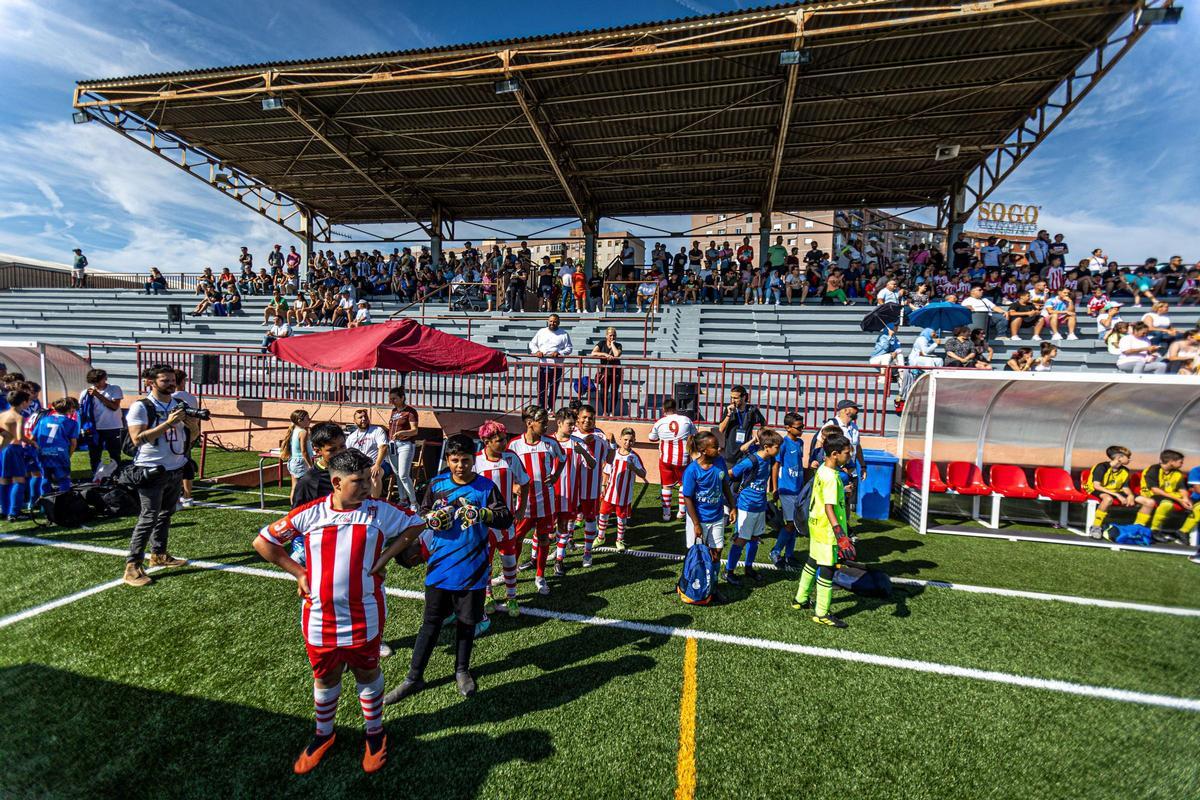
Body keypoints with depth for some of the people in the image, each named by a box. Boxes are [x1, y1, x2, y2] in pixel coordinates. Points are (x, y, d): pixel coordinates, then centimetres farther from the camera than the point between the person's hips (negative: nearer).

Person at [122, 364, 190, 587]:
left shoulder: (179, 404, 8)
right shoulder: (141, 407, -10)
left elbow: (189, 435, 14)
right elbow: (137, 439, -19)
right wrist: (167, 423, -24)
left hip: (176, 470, 6)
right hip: (152, 471, -6)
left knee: (166, 514, 14)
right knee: (149, 518, -7)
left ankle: (158, 554, 26)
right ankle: (132, 565, 1)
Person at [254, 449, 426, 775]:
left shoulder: (380, 511, -11)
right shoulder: (309, 514, -9)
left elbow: (416, 524, -1)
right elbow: (263, 541, 2)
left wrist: (385, 557, -7)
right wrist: (298, 573, -3)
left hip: (365, 617, -1)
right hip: (320, 617, 1)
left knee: (367, 674, 17)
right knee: (325, 678, 21)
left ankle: (374, 733, 40)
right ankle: (323, 735, 47)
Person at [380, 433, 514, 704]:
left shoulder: (486, 487, -9)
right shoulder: (437, 484, -1)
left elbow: (506, 519, -14)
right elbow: (421, 514, 9)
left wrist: (482, 513, -31)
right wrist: (432, 518, -14)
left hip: (472, 570, -1)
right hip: (439, 568, 1)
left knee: (466, 621, 16)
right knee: (431, 623, 11)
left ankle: (462, 670, 37)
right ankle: (414, 678, 26)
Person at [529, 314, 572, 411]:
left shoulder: (564, 334, 6)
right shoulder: (541, 332, 14)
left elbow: (569, 348, 2)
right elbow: (532, 343, 16)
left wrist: (559, 353, -15)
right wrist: (537, 351, -4)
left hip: (556, 367, -2)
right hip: (542, 365, 2)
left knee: (553, 390, 3)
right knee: (541, 389, 0)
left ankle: (550, 409, 13)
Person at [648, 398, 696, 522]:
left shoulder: (660, 422, -5)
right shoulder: (686, 420, -5)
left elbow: (652, 438, 9)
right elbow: (695, 436, 10)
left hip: (666, 458, 0)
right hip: (683, 458, 0)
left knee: (666, 485, 12)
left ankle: (666, 514, 14)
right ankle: (681, 511, 21)